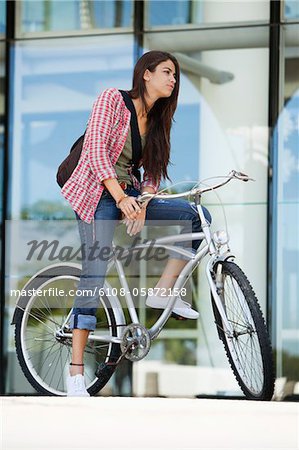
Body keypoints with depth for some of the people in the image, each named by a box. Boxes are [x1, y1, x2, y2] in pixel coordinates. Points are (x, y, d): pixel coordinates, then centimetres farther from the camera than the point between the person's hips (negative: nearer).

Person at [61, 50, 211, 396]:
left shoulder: (157, 121, 14)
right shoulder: (113, 99, -7)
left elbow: (153, 171, 9)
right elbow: (96, 148, -16)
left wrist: (142, 204, -11)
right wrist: (121, 198, -25)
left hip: (129, 195, 7)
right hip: (98, 193, -7)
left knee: (199, 215, -9)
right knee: (95, 275, -17)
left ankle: (162, 292, -7)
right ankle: (76, 372, -16)